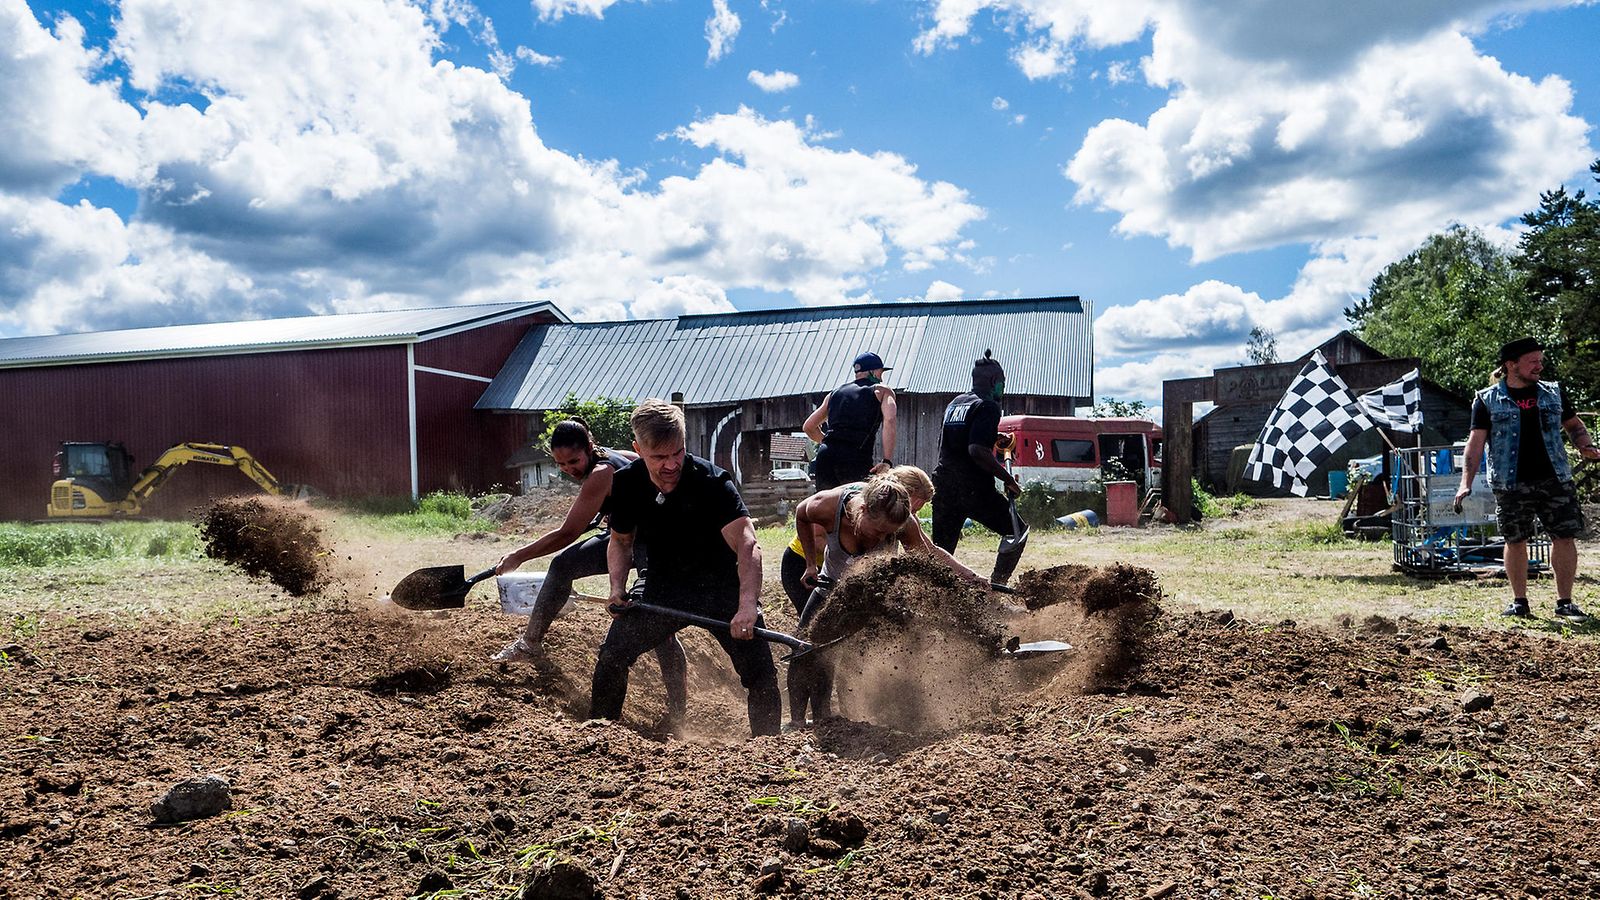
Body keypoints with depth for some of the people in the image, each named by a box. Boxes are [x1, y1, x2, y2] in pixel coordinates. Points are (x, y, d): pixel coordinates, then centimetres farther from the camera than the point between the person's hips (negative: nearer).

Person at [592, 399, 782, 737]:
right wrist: (618, 588, -10)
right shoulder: (626, 484, -11)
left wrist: (747, 605, -52)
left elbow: (748, 545, -36)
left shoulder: (712, 482, -25)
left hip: (720, 586, -3)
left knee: (760, 671, -14)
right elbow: (621, 540, 8)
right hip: (663, 588, 3)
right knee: (611, 655, -8)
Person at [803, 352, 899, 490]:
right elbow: (889, 420, -7)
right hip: (856, 461, -5)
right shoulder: (882, 391, 14)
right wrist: (887, 462, -13)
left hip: (825, 458, 5)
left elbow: (808, 426, 29)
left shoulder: (835, 393, 27)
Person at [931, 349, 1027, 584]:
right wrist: (1008, 479, -16)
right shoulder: (988, 406, -8)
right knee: (1016, 531, 11)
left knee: (941, 550, 13)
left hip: (943, 485, 7)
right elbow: (977, 450, -21)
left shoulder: (954, 404, 15)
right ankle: (996, 583, 1)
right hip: (974, 489, -7)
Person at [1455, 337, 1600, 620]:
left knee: (1564, 538, 0)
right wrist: (1466, 483, -11)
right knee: (1515, 542, 4)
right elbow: (1476, 442, -3)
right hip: (1512, 485, -2)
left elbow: (1574, 425, 21)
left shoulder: (1553, 393, 10)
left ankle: (1564, 602, 12)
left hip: (1555, 480, 3)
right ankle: (1519, 602, 17)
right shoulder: (1487, 400, 0)